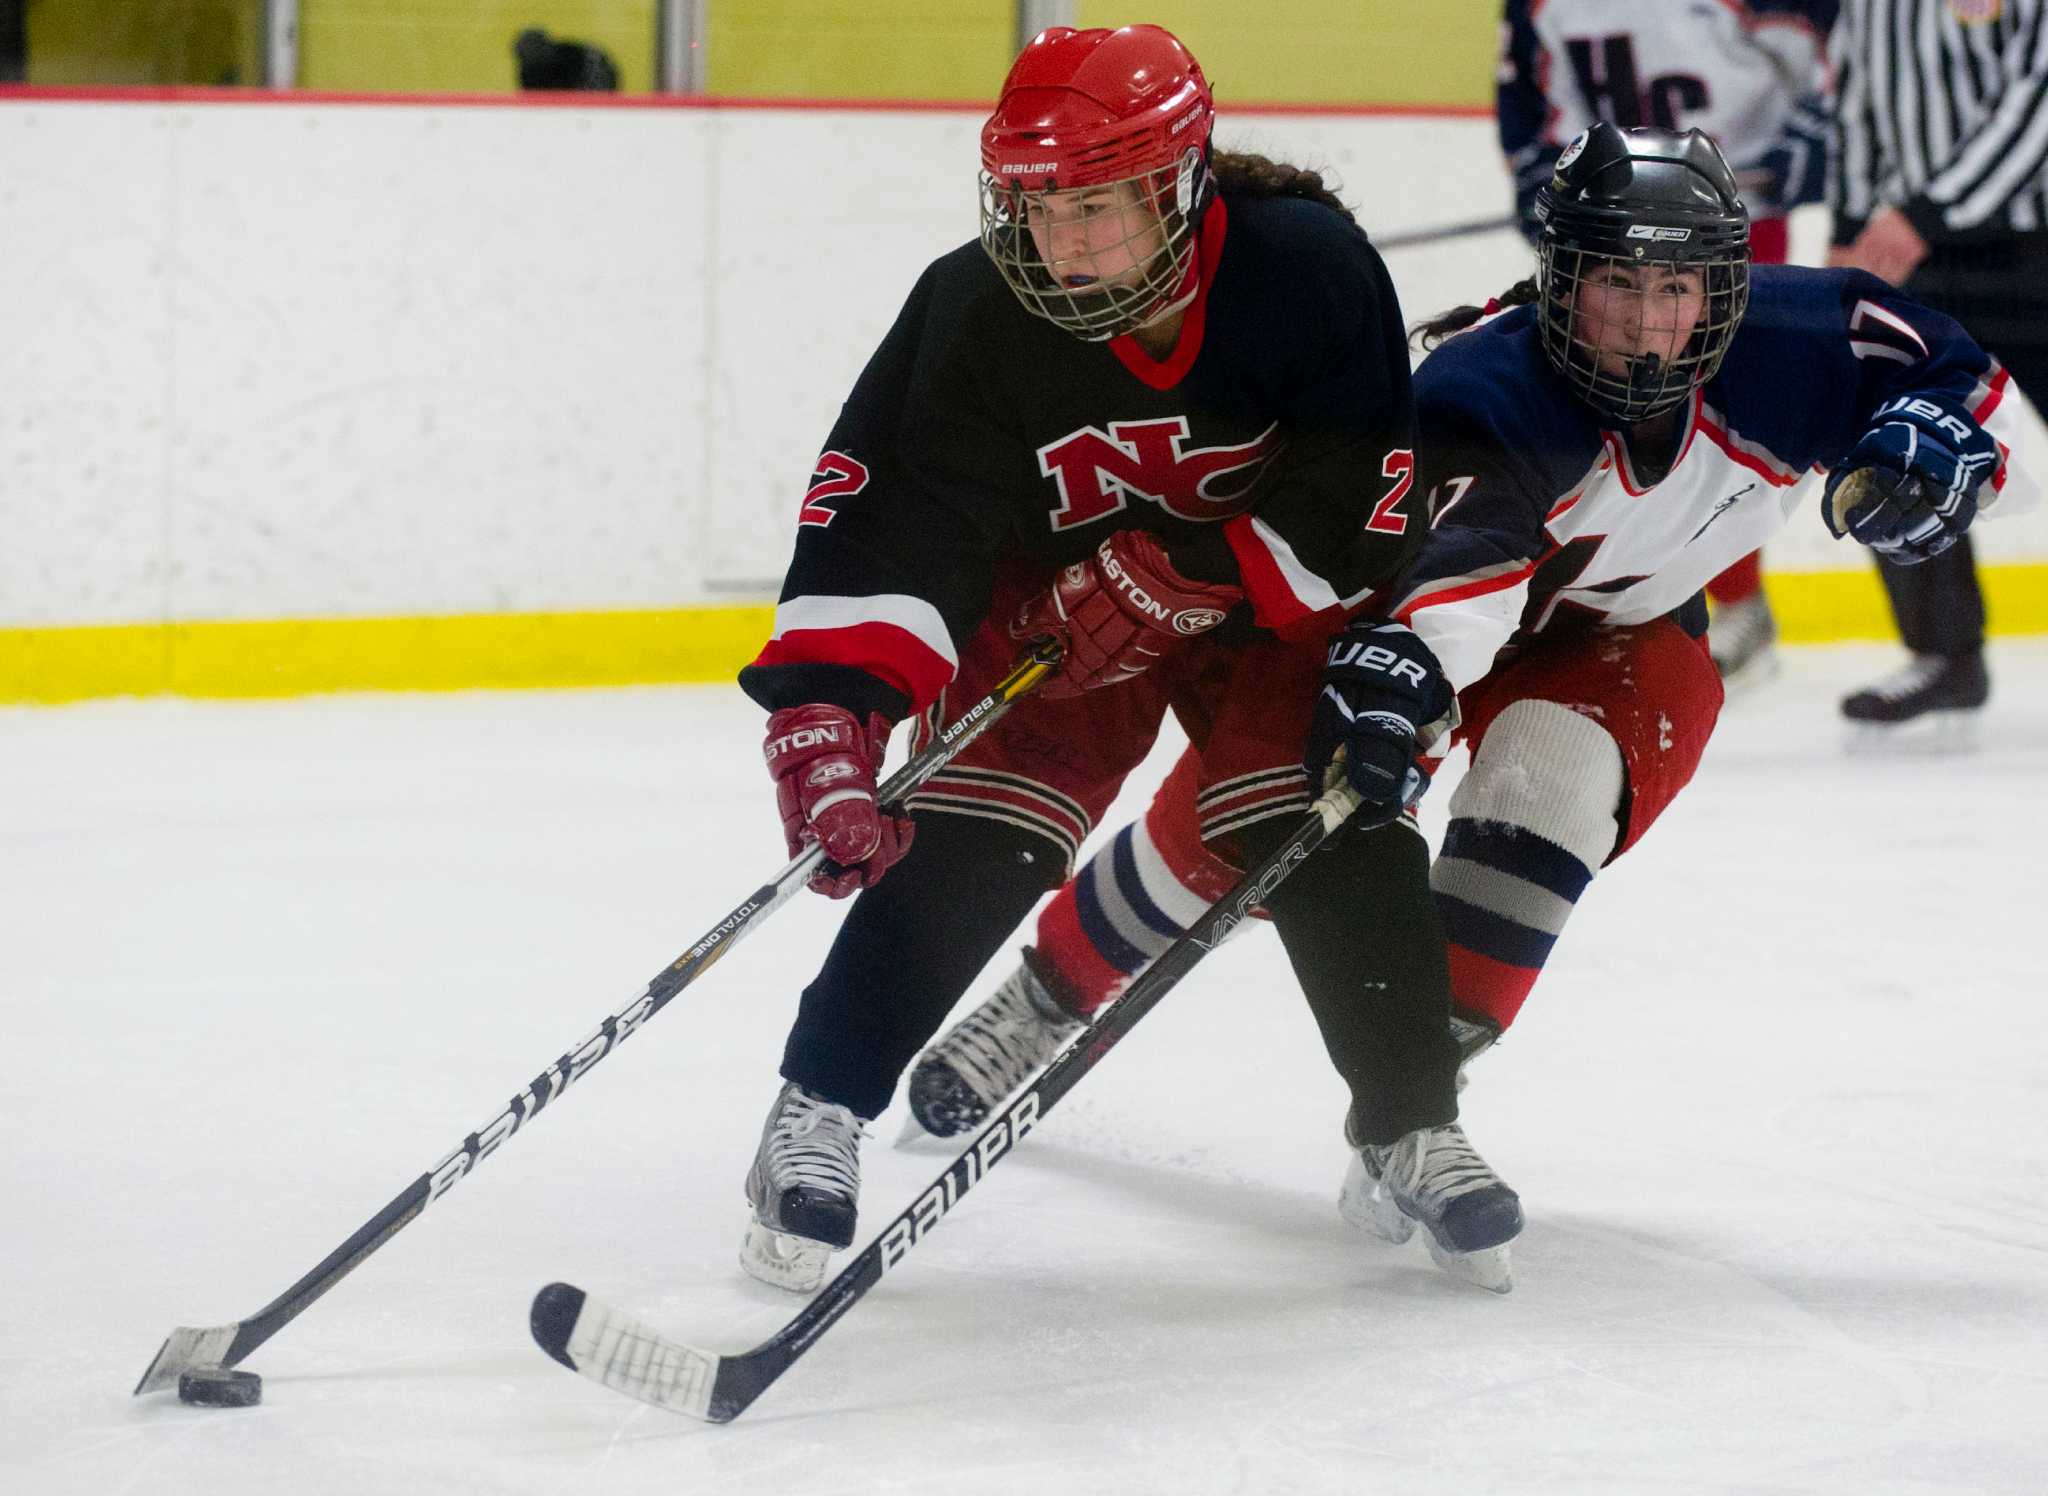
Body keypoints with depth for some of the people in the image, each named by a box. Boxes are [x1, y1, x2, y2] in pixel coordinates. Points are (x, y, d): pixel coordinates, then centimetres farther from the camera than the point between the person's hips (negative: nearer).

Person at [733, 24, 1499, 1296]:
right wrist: (828, 712, -41)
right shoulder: (976, 316, -25)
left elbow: (1363, 495, -25)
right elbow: (892, 526, -29)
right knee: (967, 835, -15)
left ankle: (1414, 1130, 1)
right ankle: (820, 1112, -6)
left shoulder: (1304, 265, -29)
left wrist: (1178, 573, -30)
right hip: (1056, 597, 1)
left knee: (1337, 826, -15)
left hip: (1273, 593, 0)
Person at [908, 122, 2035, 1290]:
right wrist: (1387, 673, -74)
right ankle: (1049, 998, 25)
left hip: (1624, 633, 2)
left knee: (1553, 775, -29)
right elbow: (1446, 564, -55)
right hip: (1397, 582, -2)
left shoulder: (1784, 346, -25)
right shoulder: (1487, 389, -39)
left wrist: (1928, 455, -30)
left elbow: (1969, 386, -9)